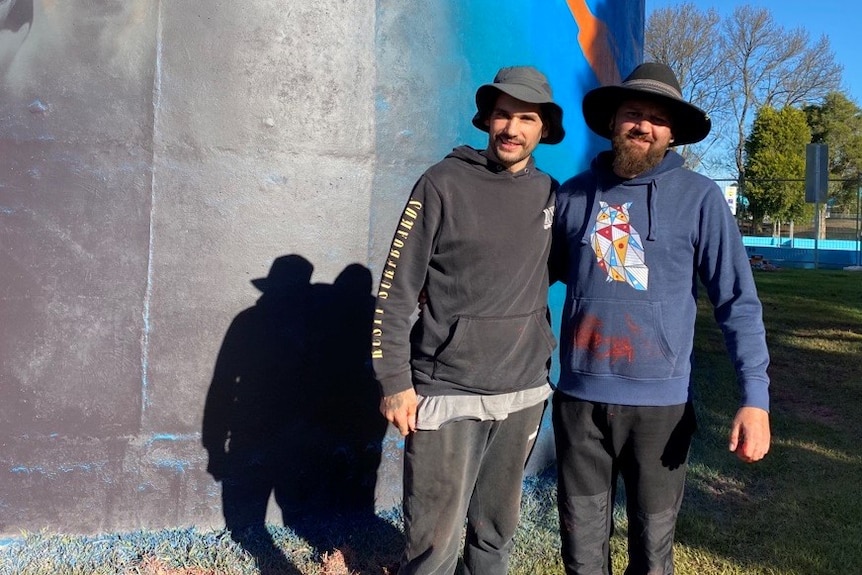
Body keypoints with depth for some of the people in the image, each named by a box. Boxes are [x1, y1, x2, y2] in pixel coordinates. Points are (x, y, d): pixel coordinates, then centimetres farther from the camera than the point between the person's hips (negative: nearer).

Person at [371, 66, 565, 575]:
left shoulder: (551, 195, 6)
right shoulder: (443, 184, -7)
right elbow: (396, 290, -7)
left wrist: (545, 356, 14)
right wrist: (395, 382, -10)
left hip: (523, 394, 5)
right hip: (447, 394, -4)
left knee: (497, 530, 17)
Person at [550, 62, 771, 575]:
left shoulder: (700, 197, -3)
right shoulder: (574, 194, 4)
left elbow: (737, 300, -4)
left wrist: (756, 397, -13)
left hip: (660, 401, -2)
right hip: (578, 396, 2)